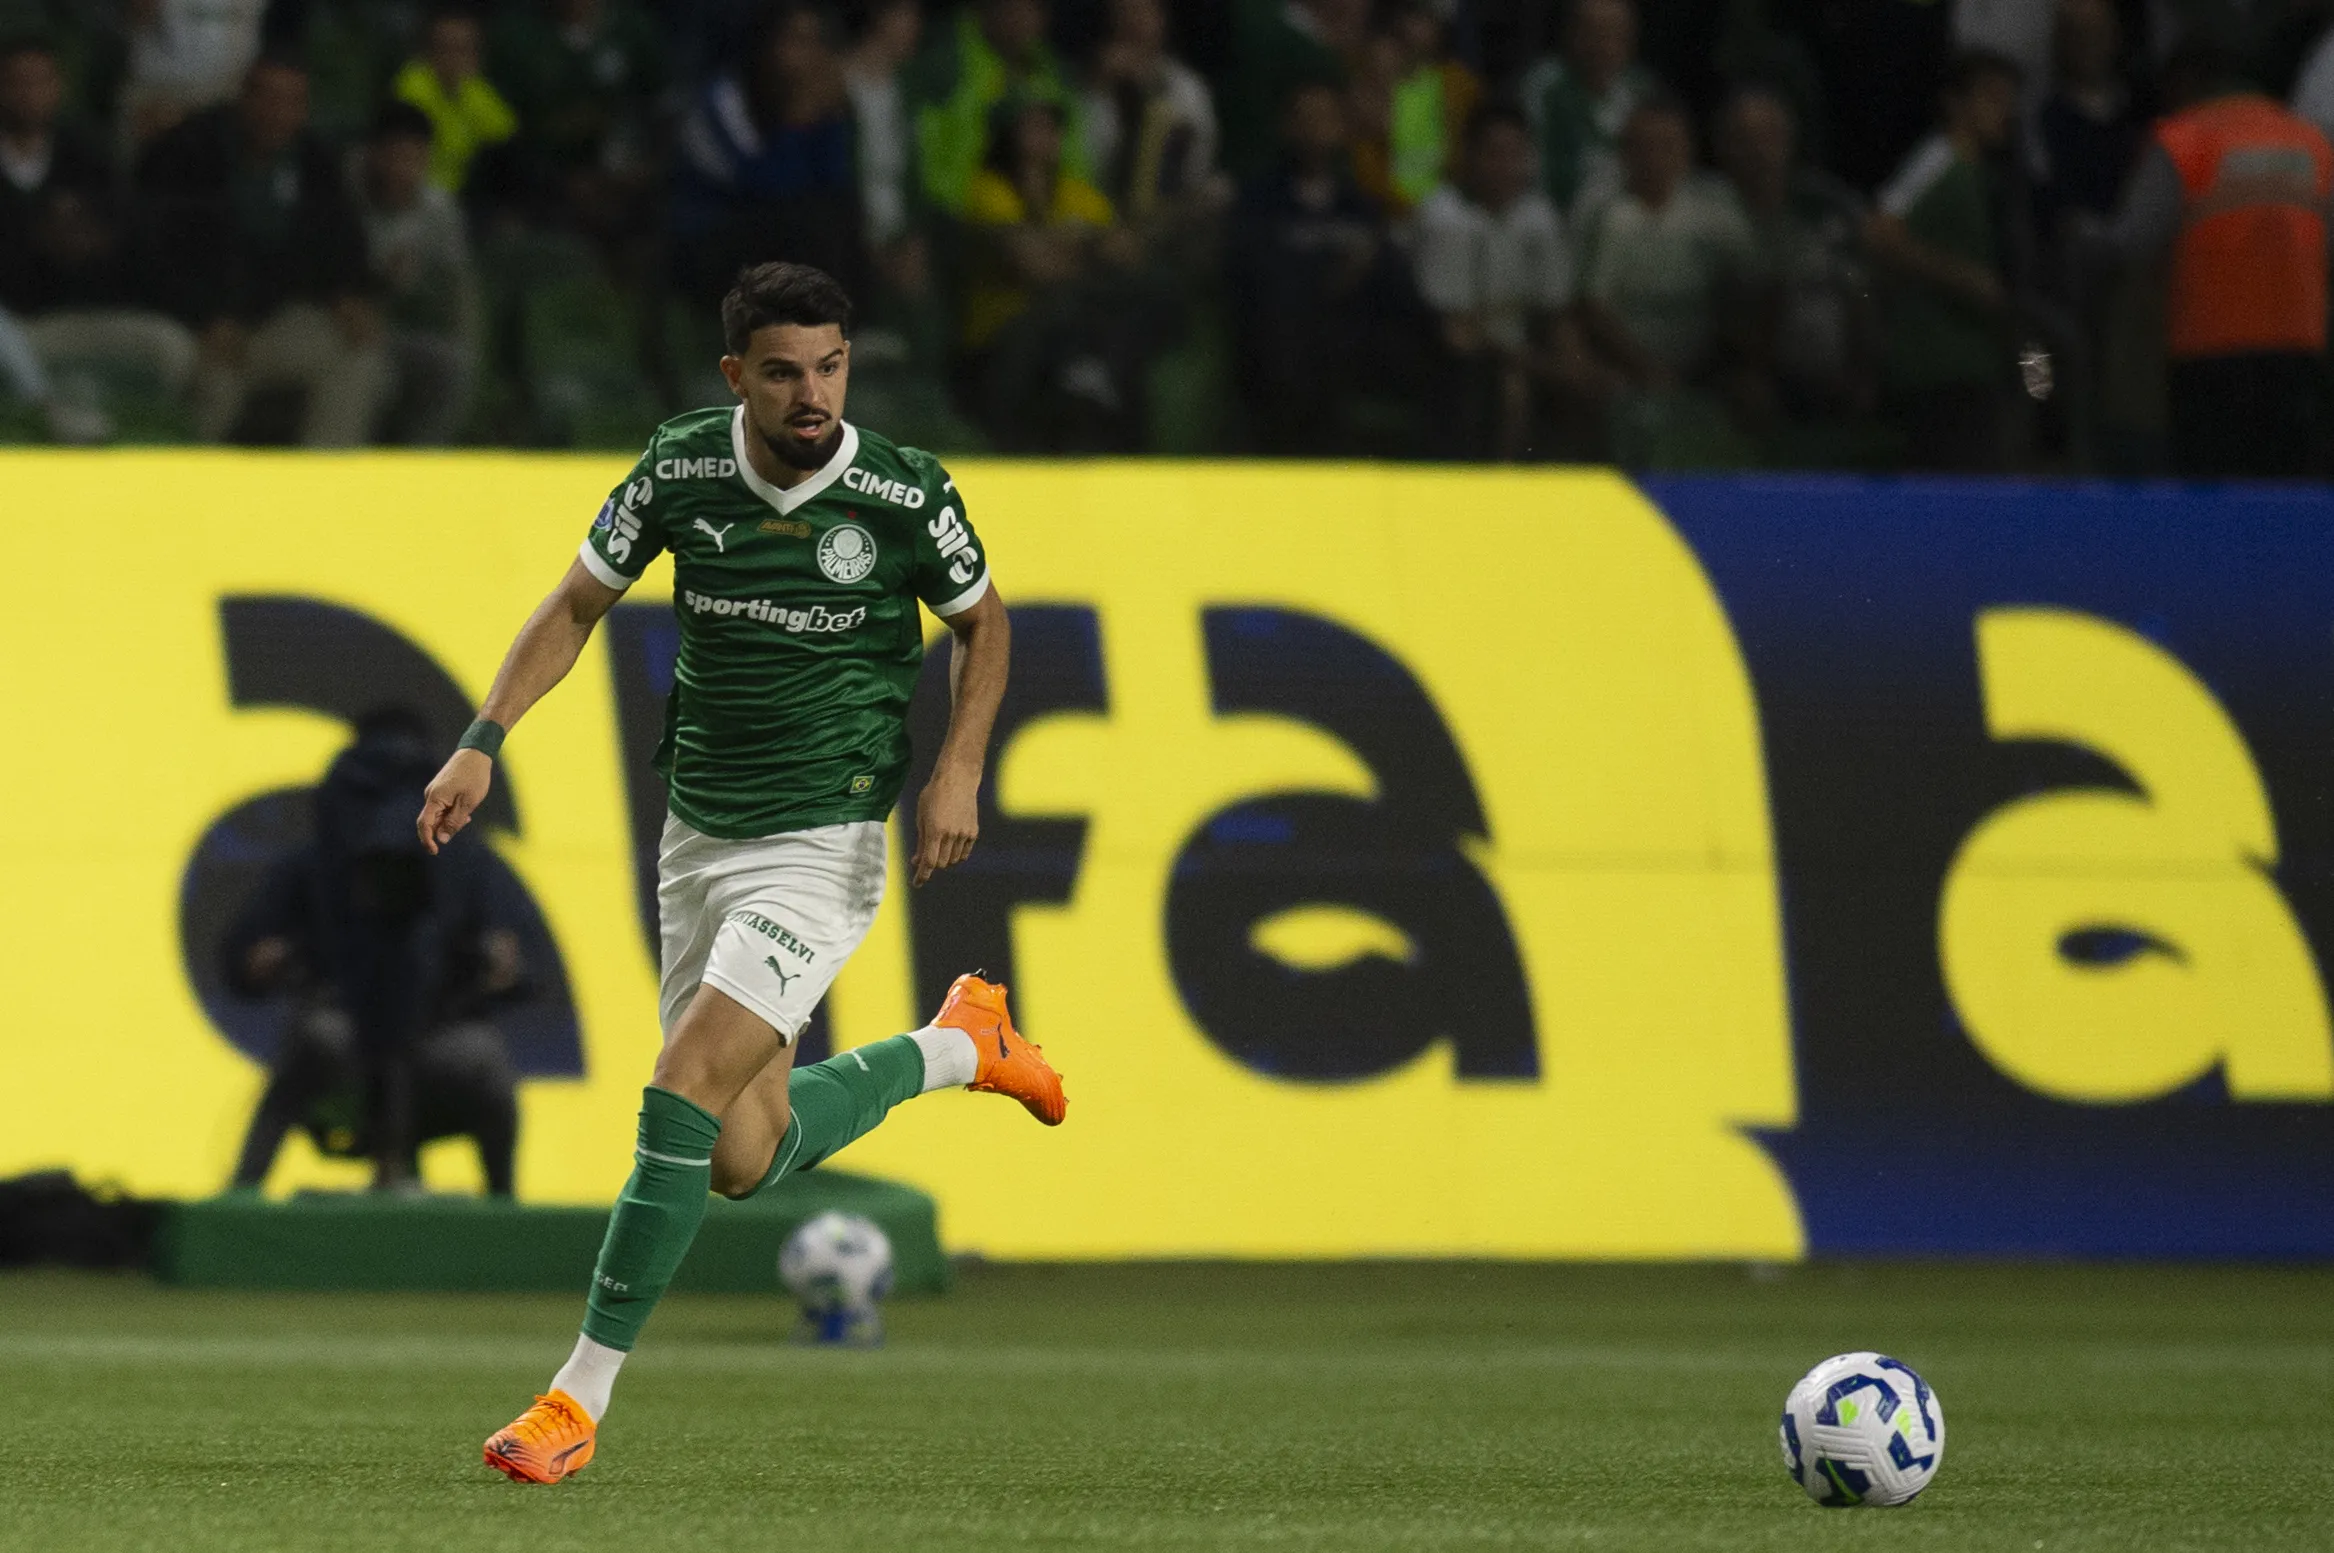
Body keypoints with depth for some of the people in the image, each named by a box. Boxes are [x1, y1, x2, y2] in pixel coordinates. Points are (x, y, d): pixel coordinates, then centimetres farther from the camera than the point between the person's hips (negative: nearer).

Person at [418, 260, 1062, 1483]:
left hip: (820, 847, -5)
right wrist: (483, 743, -6)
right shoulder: (681, 470, -6)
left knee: (685, 1091, -20)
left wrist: (957, 769, -9)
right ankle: (956, 1045, 36)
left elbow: (982, 625, 5)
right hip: (699, 831, 5)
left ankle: (582, 1394, -12)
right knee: (743, 1160, 9)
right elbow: (577, 604, 6)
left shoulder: (907, 495, -13)